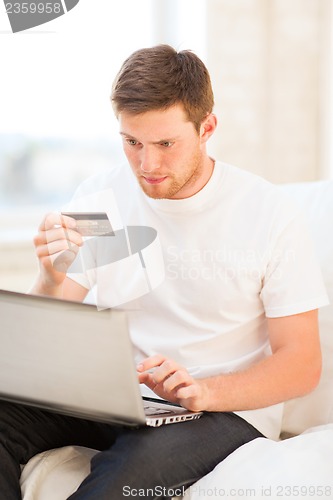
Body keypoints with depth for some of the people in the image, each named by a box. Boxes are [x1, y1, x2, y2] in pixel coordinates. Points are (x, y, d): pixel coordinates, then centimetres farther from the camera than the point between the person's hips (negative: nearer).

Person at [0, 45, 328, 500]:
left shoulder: (269, 214, -9)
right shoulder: (98, 198, 0)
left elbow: (302, 364, -7)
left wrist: (205, 391, -26)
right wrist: (51, 280, -24)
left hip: (227, 407, -3)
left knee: (142, 460, -37)